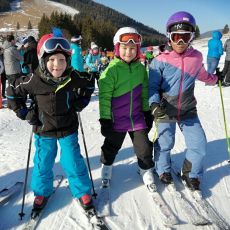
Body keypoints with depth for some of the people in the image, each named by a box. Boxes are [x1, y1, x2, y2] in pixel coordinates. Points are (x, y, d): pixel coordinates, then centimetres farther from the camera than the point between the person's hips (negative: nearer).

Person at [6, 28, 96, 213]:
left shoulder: (75, 78, -17)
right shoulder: (34, 81, -20)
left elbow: (90, 83, 6)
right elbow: (12, 91, -3)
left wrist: (82, 101, -2)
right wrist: (24, 112, -5)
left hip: (68, 129, 0)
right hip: (44, 130, 1)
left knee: (72, 161, 7)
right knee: (43, 163, 15)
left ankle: (83, 191, 29)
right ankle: (42, 192, 39)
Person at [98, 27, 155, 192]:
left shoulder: (141, 68, -2)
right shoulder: (112, 70, -15)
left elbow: (145, 92, 8)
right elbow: (104, 96, -13)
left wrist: (147, 112, 9)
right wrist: (105, 120, -12)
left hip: (137, 117, 3)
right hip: (116, 119, -3)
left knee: (144, 146, 9)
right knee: (112, 146, 17)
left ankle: (146, 170, 32)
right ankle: (107, 166, 43)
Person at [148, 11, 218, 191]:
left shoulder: (196, 57, -2)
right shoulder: (160, 61, -13)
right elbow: (152, 86, -10)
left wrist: (214, 79, 37)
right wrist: (154, 104, -27)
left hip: (188, 111, 3)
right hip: (165, 111, -3)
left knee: (199, 146, 2)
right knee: (164, 145, 12)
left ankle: (191, 174, 28)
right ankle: (163, 171, 41)